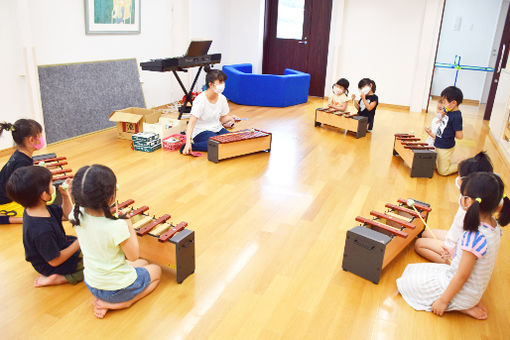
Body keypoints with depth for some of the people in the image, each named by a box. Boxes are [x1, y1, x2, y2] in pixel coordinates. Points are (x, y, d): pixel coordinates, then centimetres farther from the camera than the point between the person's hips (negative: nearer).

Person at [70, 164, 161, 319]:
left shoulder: (77, 215, -18)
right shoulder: (117, 227, -35)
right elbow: (133, 256, -19)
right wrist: (130, 228, -10)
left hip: (92, 285, 6)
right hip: (119, 287, -6)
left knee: (143, 263, 29)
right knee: (156, 271, 23)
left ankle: (103, 300, 11)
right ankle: (121, 303, 4)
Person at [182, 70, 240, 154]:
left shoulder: (222, 98, -1)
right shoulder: (200, 100, -19)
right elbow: (191, 123, -24)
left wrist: (230, 118, -12)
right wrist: (188, 142, -38)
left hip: (217, 129, 7)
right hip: (201, 131, -7)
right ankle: (189, 147, -21)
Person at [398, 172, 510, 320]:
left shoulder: (474, 237, -35)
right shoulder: (495, 225, -10)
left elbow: (462, 276, -25)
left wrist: (443, 300, -16)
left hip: (463, 295, -9)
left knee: (405, 282, 0)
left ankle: (464, 308, 0)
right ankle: (472, 303, 12)